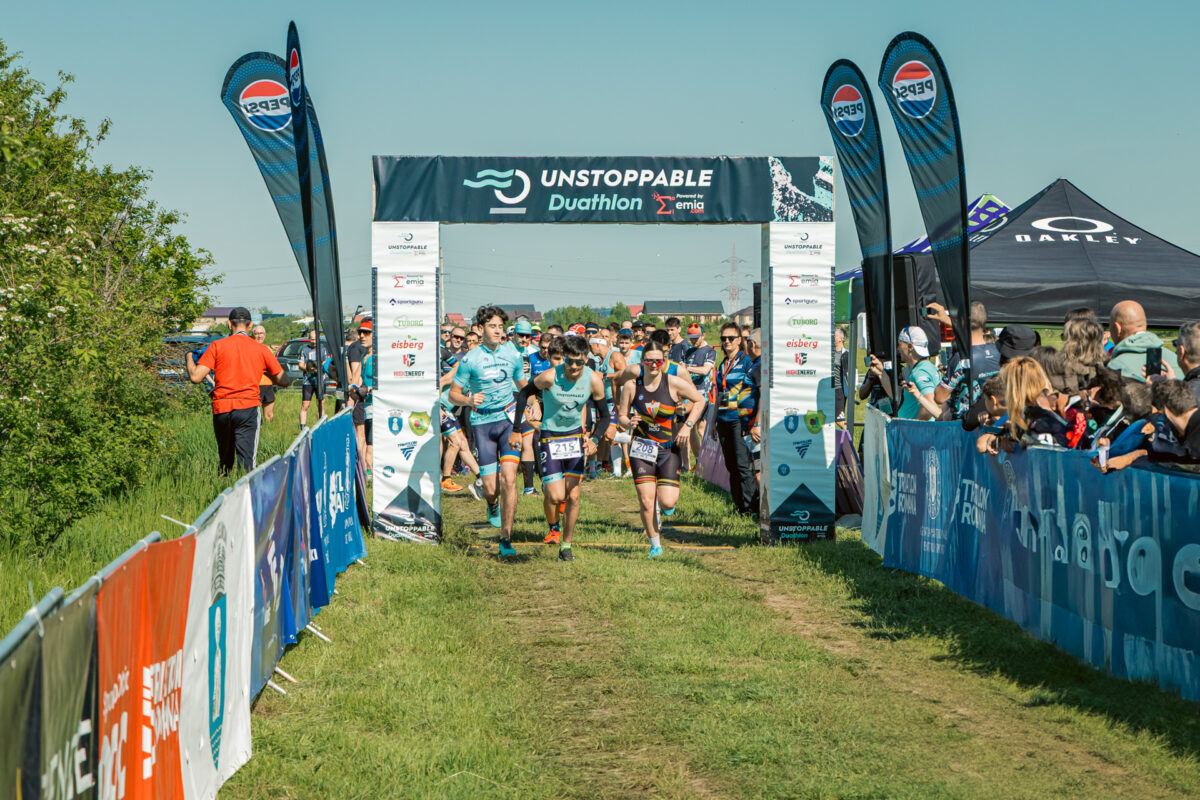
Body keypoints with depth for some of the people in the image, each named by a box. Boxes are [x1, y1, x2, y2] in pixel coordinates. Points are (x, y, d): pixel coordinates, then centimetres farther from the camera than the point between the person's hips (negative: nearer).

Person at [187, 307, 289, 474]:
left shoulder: (217, 346, 2)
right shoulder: (262, 350, 5)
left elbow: (195, 377, -4)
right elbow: (284, 381, 10)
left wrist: (189, 358, 16)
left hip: (220, 409, 1)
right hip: (247, 408, -1)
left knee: (225, 459, 18)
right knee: (246, 460, -7)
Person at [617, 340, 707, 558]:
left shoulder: (674, 383, -7)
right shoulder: (631, 387, -4)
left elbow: (700, 401, 5)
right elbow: (621, 417, 4)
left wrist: (687, 426, -5)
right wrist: (628, 423, -19)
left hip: (669, 449, 0)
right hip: (641, 449, 1)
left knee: (667, 503, -11)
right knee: (645, 500, -9)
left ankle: (664, 502, 29)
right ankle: (655, 545, 10)